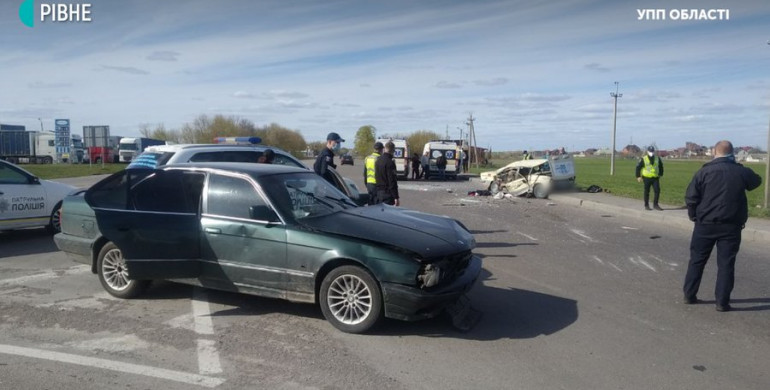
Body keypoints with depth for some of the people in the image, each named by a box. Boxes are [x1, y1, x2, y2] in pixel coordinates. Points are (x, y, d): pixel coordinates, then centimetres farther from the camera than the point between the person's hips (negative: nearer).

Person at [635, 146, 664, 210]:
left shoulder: (657, 159, 7)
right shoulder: (643, 159, -4)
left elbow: (661, 166, 21)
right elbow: (638, 167, -1)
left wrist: (660, 174, 17)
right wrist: (638, 176, -3)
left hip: (655, 178, 3)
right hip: (647, 178, -3)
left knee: (657, 191, -5)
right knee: (647, 192, 4)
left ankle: (655, 204, 8)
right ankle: (646, 205, 13)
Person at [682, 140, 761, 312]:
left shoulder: (705, 171, -6)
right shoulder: (742, 172, -1)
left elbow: (690, 197, -10)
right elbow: (756, 181, 23)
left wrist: (694, 216, 5)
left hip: (705, 225, -1)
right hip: (731, 226, 1)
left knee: (697, 260, 11)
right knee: (726, 264, 6)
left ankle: (689, 295, 17)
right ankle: (722, 302, 7)